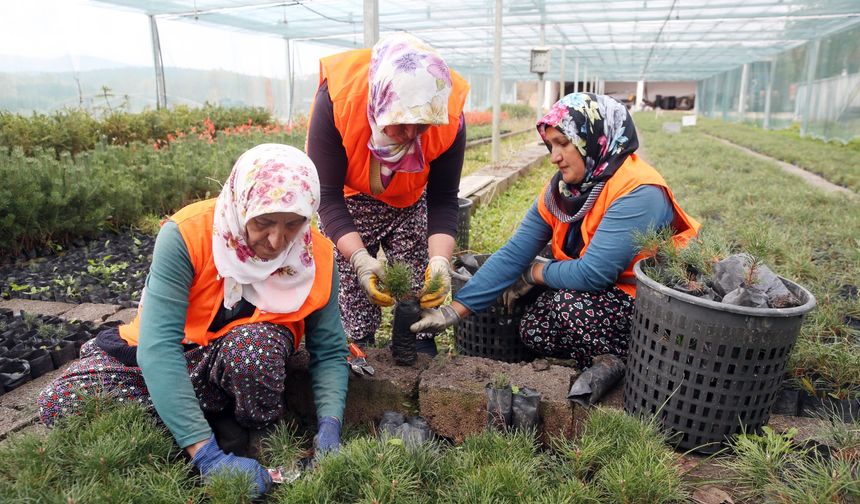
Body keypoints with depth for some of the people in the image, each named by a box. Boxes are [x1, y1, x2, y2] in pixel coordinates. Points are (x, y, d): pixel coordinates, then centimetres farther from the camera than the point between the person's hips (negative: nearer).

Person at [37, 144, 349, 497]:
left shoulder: (316, 256, -21)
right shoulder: (186, 235, -29)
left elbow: (330, 352, -13)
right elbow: (157, 345, -35)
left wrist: (330, 424, -31)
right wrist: (206, 453, -41)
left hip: (254, 349, 0)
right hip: (176, 354, 1)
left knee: (252, 344, -37)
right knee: (59, 403, -18)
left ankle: (263, 442, -7)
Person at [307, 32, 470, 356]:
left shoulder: (449, 119, -29)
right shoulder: (336, 98, -34)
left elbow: (442, 201, -19)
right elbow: (327, 196, -30)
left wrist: (440, 259, -35)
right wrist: (360, 257, -42)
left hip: (410, 203, 2)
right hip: (349, 200, -1)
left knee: (420, 290, -3)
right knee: (351, 289, -8)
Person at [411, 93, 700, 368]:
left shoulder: (637, 192, -25)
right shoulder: (560, 189, -3)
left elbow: (592, 274, -31)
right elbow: (513, 254, -9)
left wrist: (533, 273, -12)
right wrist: (455, 310, -15)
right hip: (601, 294, 7)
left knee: (569, 303, -27)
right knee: (533, 330, -10)